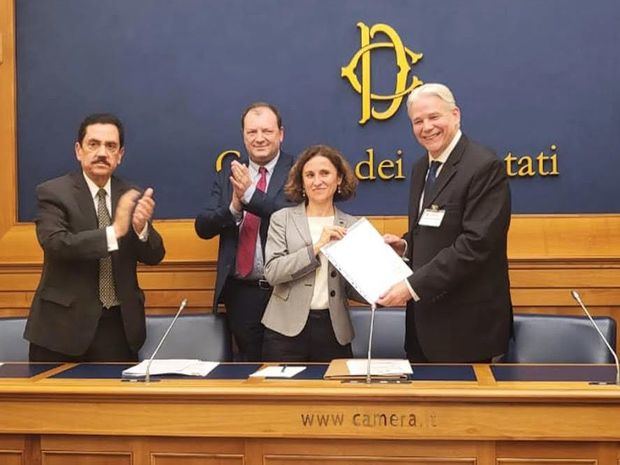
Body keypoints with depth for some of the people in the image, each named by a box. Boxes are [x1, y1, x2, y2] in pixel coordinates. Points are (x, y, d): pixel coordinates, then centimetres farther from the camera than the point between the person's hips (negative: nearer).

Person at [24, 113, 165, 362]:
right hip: (65, 325, -3)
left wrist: (142, 227, -20)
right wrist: (114, 232, -31)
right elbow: (55, 243, -21)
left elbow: (154, 256, 2)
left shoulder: (131, 196, 6)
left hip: (119, 324, 3)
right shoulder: (53, 192, -5)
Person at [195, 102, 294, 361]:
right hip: (240, 292, 4)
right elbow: (203, 228, 3)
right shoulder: (229, 173, 9)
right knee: (248, 364, 15)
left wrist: (251, 194, -24)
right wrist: (234, 207, -16)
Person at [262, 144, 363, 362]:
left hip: (334, 330, 2)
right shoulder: (282, 219, 3)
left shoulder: (350, 226, 9)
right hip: (287, 329, -2)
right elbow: (272, 272, -9)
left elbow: (352, 289, 9)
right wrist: (317, 247, -14)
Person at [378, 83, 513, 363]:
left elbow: (476, 243, -22)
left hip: (465, 322, -7)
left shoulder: (484, 167, -14)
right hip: (423, 314, 8)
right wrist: (405, 245, 2)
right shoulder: (421, 168, 13)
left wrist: (413, 286, -22)